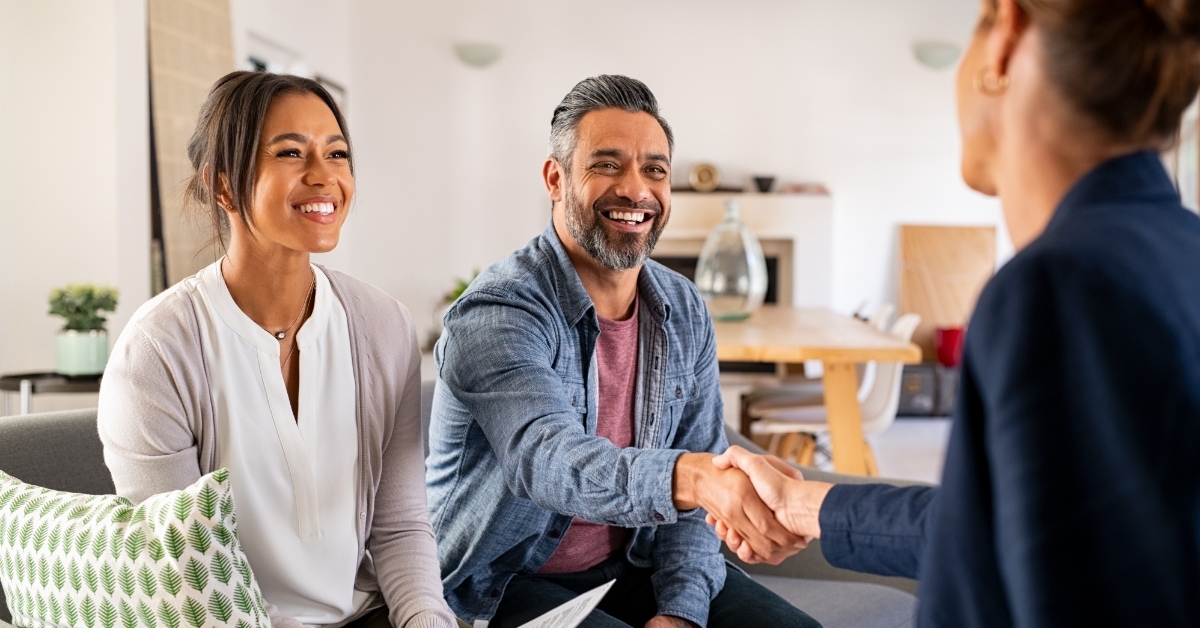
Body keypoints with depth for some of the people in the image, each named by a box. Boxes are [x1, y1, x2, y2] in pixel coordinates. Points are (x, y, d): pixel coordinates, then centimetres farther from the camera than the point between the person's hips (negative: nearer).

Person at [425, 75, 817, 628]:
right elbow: (545, 459, -36)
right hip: (509, 582, -5)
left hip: (635, 563, 6)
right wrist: (694, 477, -53)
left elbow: (699, 479, 2)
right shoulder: (496, 313, -19)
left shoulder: (685, 313, 1)